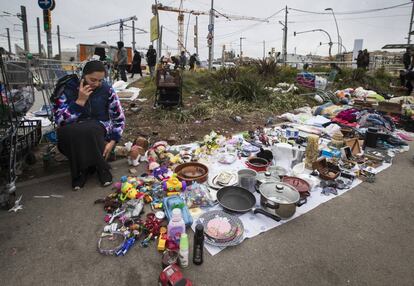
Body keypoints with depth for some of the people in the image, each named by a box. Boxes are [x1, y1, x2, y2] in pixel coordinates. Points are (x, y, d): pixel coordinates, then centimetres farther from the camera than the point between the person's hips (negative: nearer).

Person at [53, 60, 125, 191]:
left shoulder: (107, 90, -5)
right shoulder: (69, 88, -7)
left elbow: (119, 118, -2)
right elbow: (60, 120, -16)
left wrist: (112, 141, -13)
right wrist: (80, 100, -24)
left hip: (100, 131, 0)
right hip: (72, 134, 1)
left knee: (90, 130, -34)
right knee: (66, 132, -33)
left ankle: (101, 168, -12)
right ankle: (80, 170, -11)